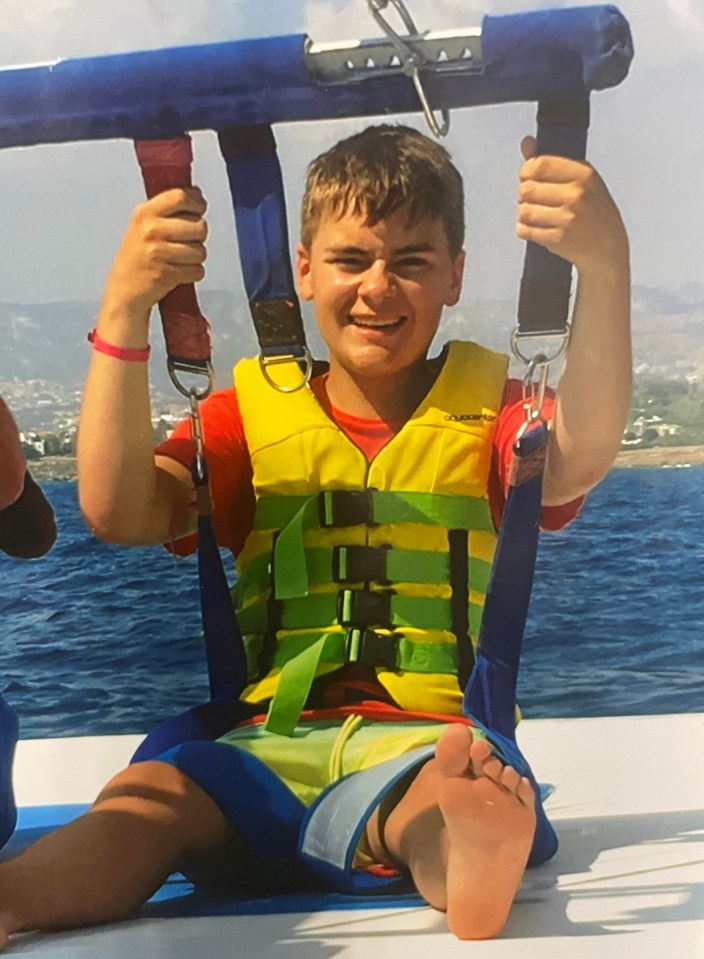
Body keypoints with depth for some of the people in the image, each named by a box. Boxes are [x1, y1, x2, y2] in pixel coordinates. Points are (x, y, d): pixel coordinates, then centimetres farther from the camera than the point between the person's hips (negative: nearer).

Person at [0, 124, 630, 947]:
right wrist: (124, 308, -14)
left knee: (467, 793, -36)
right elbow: (117, 512, -2)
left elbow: (577, 460, -13)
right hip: (273, 743, 1)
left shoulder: (486, 413, 12)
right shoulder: (251, 416, 15)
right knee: (148, 793, -30)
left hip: (435, 739, -1)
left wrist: (605, 266, -30)